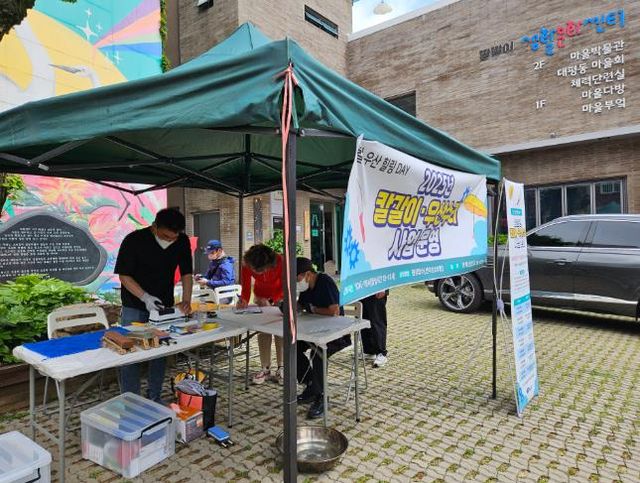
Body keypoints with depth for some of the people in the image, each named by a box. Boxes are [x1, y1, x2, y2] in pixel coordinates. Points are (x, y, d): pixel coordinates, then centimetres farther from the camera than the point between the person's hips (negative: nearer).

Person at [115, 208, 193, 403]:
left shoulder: (182, 241, -9)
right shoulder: (134, 240, -20)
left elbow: (186, 273, -2)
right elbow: (124, 276, -14)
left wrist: (186, 301, -14)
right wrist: (145, 297, -27)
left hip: (164, 306, 3)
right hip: (135, 306, -3)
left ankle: (155, 398, 24)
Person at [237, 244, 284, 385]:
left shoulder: (280, 261, -35)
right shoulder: (246, 264, -28)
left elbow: (284, 288, -22)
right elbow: (245, 287, -17)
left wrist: (271, 301, -33)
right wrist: (244, 300, -34)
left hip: (280, 295, -2)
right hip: (261, 295, 2)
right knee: (263, 330, -2)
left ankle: (281, 368, 2)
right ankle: (265, 369, 6)